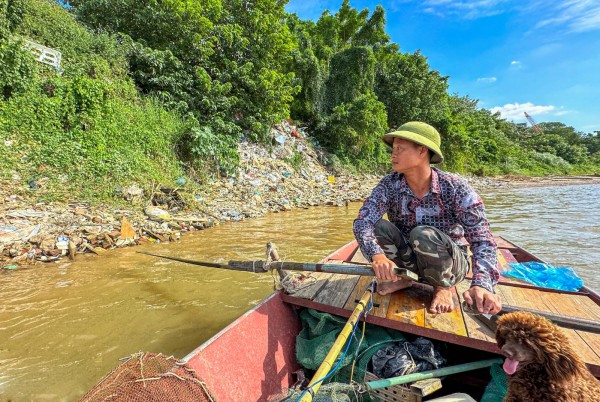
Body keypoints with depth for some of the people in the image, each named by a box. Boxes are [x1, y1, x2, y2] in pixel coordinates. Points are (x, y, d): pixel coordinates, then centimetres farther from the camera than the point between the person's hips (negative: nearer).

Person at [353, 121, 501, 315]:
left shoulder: (455, 188, -20)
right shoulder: (390, 185, -15)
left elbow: (482, 240, -24)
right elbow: (362, 221, -26)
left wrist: (482, 285, -41)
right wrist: (377, 255, -46)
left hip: (449, 264, -2)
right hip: (407, 260, 2)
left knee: (423, 234, -35)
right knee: (377, 225, -24)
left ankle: (444, 287, -5)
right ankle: (401, 277, 0)